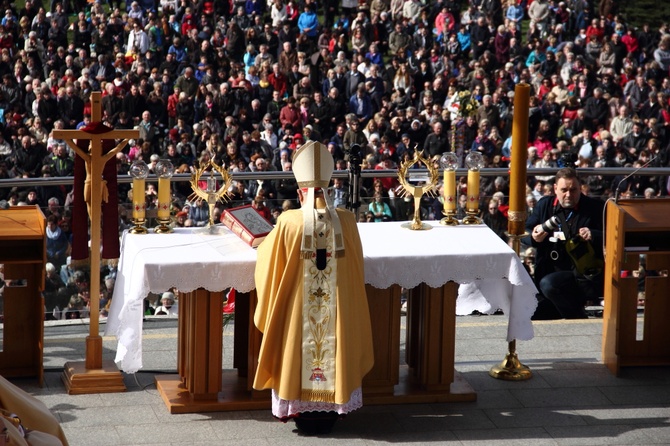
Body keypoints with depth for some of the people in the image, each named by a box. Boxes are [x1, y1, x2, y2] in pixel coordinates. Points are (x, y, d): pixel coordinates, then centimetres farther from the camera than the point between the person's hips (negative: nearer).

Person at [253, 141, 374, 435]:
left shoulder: (289, 223, -17)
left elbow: (269, 262, -2)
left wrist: (267, 243, 21)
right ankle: (330, 410, 25)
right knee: (333, 347, 17)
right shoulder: (346, 221, -10)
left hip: (297, 309, -2)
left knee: (301, 351, 14)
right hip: (338, 309, 2)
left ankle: (303, 411, 19)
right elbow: (355, 267, 5)